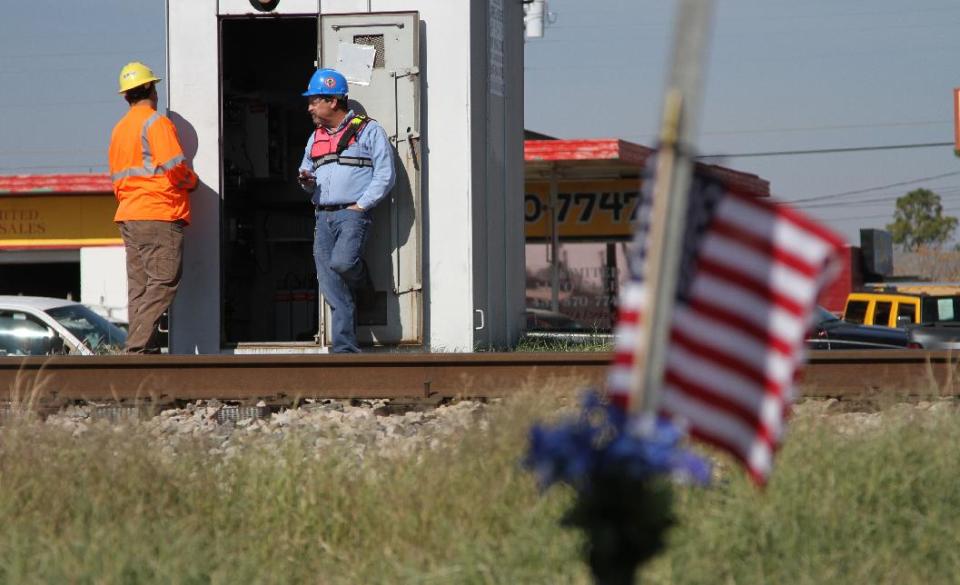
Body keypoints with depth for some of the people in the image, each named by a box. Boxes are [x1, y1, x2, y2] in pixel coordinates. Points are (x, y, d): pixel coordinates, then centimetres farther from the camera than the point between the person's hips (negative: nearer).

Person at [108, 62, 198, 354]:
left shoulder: (119, 129, 19)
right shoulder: (156, 123, -7)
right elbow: (174, 166, -15)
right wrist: (191, 181, 3)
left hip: (128, 217, 9)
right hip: (160, 215, -9)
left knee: (139, 287, 7)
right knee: (162, 285, -10)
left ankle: (147, 350, 4)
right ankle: (138, 348, -19)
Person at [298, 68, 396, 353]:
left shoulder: (368, 131, 2)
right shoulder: (315, 138, 22)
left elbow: (385, 174, -4)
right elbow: (307, 172, 30)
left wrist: (361, 204, -12)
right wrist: (307, 182, 5)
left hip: (352, 213, -6)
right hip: (323, 216, 6)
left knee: (341, 262, -30)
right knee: (331, 288, -2)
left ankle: (359, 277, 6)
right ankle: (344, 350, -1)